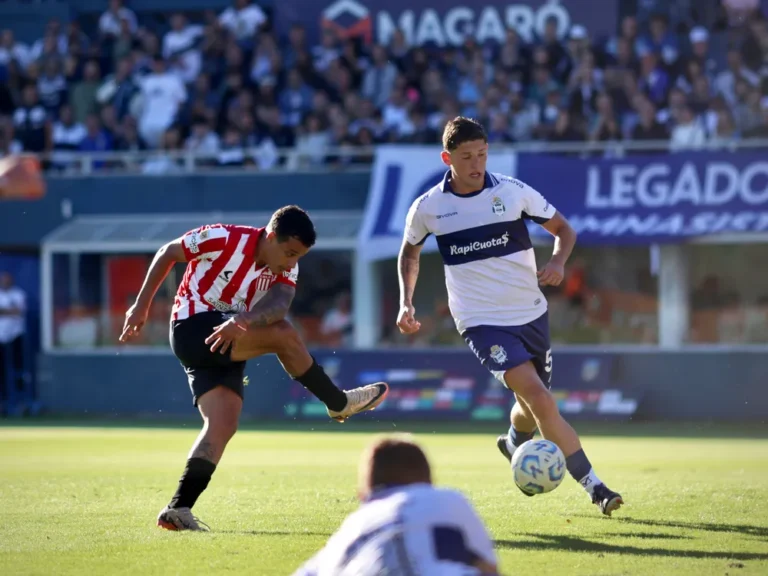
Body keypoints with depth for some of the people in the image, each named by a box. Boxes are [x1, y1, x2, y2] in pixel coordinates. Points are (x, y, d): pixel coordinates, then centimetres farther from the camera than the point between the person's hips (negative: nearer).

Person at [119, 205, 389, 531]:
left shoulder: (286, 268, 0)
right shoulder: (224, 239, -16)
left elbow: (279, 304, -21)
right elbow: (167, 254, -4)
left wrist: (242, 321, -42)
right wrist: (142, 305, -4)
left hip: (227, 345, 7)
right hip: (192, 330, -6)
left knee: (224, 424, -11)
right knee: (283, 336, -19)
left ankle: (178, 509, -13)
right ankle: (339, 403, -4)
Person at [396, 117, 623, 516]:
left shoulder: (512, 191, -6)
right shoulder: (428, 208, -5)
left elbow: (562, 229, 5)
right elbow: (409, 252, 15)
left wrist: (558, 262, -15)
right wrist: (406, 303, 4)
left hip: (531, 314, 3)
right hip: (482, 322, -3)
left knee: (532, 404, 15)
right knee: (539, 397, -21)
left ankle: (515, 444, 53)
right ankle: (593, 486, -17)